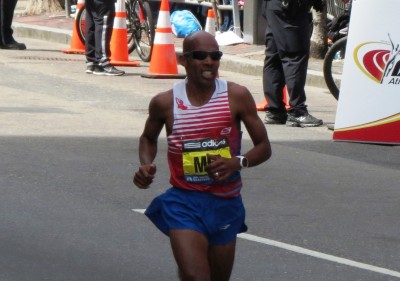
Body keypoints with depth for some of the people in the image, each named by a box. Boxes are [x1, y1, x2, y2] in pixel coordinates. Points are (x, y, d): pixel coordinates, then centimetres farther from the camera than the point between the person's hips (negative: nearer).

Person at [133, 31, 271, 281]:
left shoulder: (237, 96, -5)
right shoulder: (165, 103, -4)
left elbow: (264, 147, 2)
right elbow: (149, 138, 18)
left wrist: (238, 163, -18)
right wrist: (146, 165, -2)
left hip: (226, 204, 2)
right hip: (185, 202, -2)